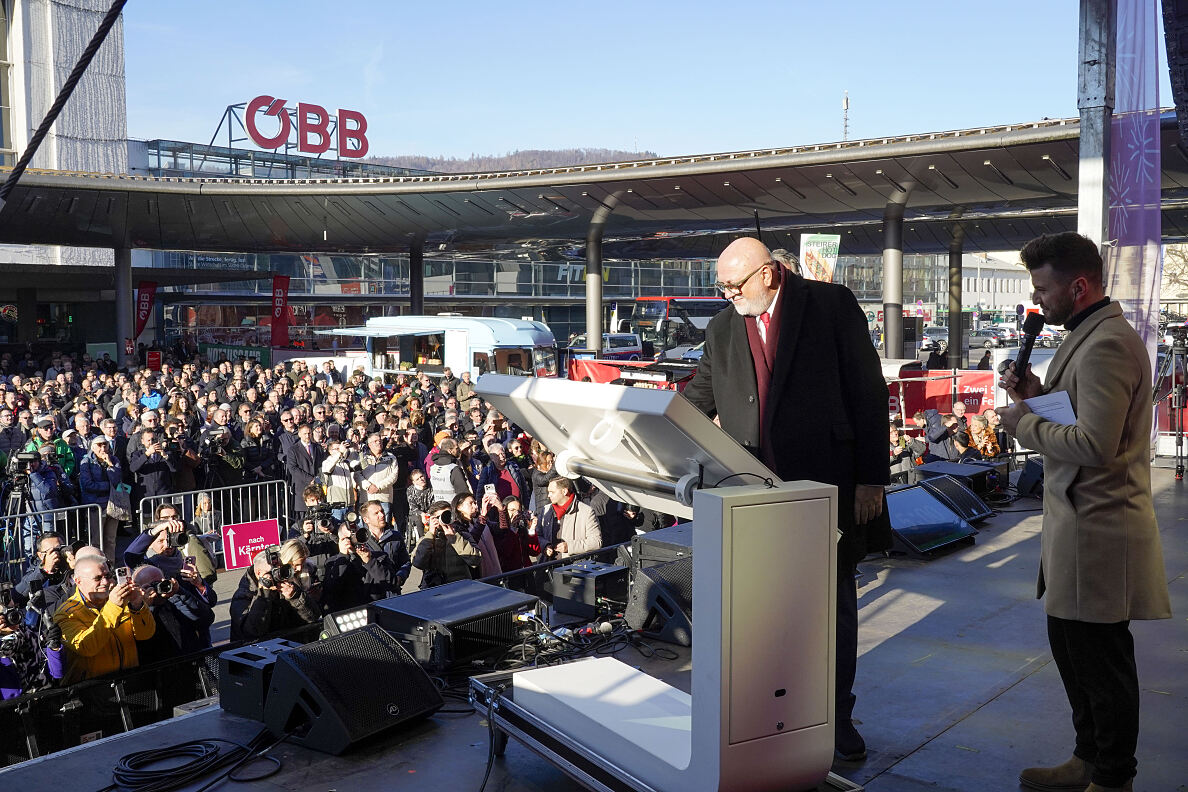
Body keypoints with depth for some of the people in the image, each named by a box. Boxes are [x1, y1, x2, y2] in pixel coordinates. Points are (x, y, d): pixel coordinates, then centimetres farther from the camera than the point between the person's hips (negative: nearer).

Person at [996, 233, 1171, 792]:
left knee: (1102, 662, 3)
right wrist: (1038, 395, 4)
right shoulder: (1088, 337, 14)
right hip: (1077, 522, 11)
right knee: (1070, 646, 21)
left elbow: (1095, 445, -27)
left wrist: (1023, 422, -15)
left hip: (1097, 530, -11)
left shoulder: (1107, 344, -20)